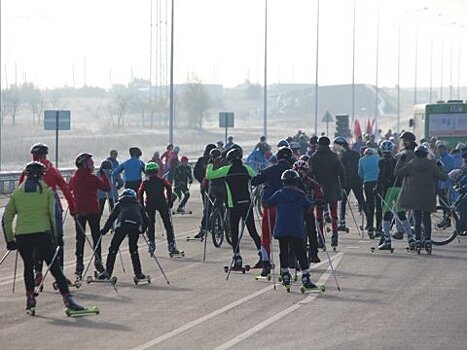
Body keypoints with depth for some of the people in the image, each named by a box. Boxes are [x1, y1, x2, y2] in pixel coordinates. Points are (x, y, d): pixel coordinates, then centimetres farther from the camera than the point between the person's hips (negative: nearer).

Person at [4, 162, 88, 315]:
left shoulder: (17, 193, 13)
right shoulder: (47, 191, 7)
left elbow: (6, 218, 12)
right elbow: (54, 215, 0)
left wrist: (10, 239, 17)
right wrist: (58, 237, 4)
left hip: (21, 235, 2)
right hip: (42, 233, -2)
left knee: (28, 266, 20)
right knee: (54, 266, 0)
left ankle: (30, 299, 16)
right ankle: (68, 299, -7)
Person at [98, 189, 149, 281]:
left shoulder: (120, 204, 29)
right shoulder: (138, 206, 35)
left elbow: (112, 217, 19)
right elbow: (146, 220, 28)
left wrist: (104, 230, 25)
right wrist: (142, 230, 43)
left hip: (122, 224, -2)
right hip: (136, 225, 2)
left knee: (113, 248, 4)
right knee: (133, 249, 17)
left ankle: (108, 272, -3)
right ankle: (138, 273, 15)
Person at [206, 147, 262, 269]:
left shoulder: (226, 170, -4)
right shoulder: (246, 168, 5)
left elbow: (209, 175, -4)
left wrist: (210, 165, 13)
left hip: (234, 205, -3)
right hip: (247, 204, 3)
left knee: (234, 233, 3)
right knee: (252, 231, 9)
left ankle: (238, 260, -2)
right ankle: (262, 256, 3)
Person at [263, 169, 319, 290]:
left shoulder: (279, 194, 3)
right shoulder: (301, 195, 4)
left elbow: (266, 204, 3)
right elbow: (310, 208, 9)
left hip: (281, 230, 1)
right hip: (297, 230, -1)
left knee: (283, 252, 13)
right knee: (300, 253, 1)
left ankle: (285, 276, 13)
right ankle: (305, 278, -7)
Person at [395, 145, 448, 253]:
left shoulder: (410, 165, -4)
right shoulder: (431, 166, -2)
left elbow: (397, 172, 1)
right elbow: (444, 177, 2)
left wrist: (400, 161, 12)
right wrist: (440, 167, 19)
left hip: (414, 197, 0)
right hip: (428, 197, 0)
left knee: (417, 219, 6)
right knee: (427, 218, 8)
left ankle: (418, 241, 3)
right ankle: (428, 241, 0)